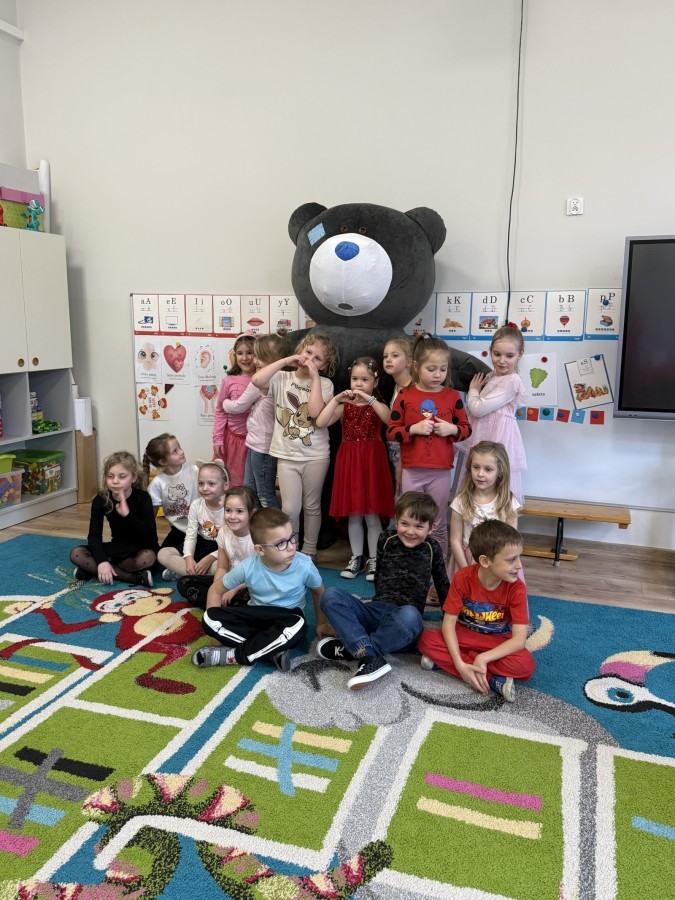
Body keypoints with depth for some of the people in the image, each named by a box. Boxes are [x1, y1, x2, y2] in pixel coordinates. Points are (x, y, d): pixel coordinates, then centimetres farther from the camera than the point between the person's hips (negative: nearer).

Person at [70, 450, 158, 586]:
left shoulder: (143, 498, -18)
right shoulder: (101, 500, -9)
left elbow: (150, 536, -27)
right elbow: (94, 535, -14)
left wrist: (127, 514, -39)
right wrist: (101, 561, -31)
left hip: (141, 549, -4)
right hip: (118, 548, 4)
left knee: (148, 558, -39)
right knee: (76, 554, -18)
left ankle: (92, 570, -20)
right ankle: (135, 577, -25)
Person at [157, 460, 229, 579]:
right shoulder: (196, 505, -6)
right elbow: (190, 536, -6)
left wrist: (210, 558, -27)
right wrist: (189, 558, -24)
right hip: (201, 546, 5)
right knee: (163, 553, -11)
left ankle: (179, 571, -23)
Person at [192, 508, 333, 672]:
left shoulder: (304, 566, -21)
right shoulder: (248, 567, -20)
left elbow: (319, 592, 2)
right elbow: (215, 590, -3)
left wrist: (321, 623, 4)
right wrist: (217, 625, -12)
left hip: (287, 618, -1)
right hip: (256, 616, 1)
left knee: (297, 626, -39)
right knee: (209, 618, -24)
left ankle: (233, 655, -23)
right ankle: (275, 650, -26)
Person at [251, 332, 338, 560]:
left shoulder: (324, 384, -2)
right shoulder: (282, 378, 1)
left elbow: (315, 412, -18)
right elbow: (257, 380, -19)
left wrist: (314, 377, -15)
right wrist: (285, 360, -13)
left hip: (316, 456, 0)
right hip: (287, 455, 0)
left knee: (312, 506, 12)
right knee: (290, 509, -2)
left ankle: (309, 552, 28)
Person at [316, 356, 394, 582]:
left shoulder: (378, 406, 1)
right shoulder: (344, 406, 6)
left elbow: (390, 420, -23)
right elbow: (320, 423, -8)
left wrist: (370, 399, -28)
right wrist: (336, 400, -12)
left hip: (371, 461, -2)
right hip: (349, 462, 3)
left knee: (372, 515, 2)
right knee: (353, 514, 10)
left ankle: (373, 559, 14)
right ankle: (356, 557, 22)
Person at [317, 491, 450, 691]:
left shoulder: (432, 548, 5)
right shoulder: (386, 539, 7)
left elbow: (442, 585, 17)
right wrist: (382, 601, 4)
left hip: (402, 626, -2)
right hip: (375, 611, 3)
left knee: (410, 615, -40)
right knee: (331, 595, -21)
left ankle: (349, 648, -24)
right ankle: (370, 658, -36)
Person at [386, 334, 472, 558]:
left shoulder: (452, 396, 1)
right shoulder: (405, 395, -2)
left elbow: (466, 429, 8)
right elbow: (391, 431, -2)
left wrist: (452, 429, -12)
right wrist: (414, 429, -17)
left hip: (441, 471, 0)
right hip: (412, 471, 0)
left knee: (438, 526, 11)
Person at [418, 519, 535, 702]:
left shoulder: (516, 588, -21)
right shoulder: (463, 578, -21)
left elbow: (519, 639, -25)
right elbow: (449, 623, -20)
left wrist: (483, 659, -35)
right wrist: (459, 664, -33)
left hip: (498, 641, -1)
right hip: (465, 634, 2)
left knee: (526, 665, -32)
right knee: (426, 640, -27)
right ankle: (493, 680, -25)